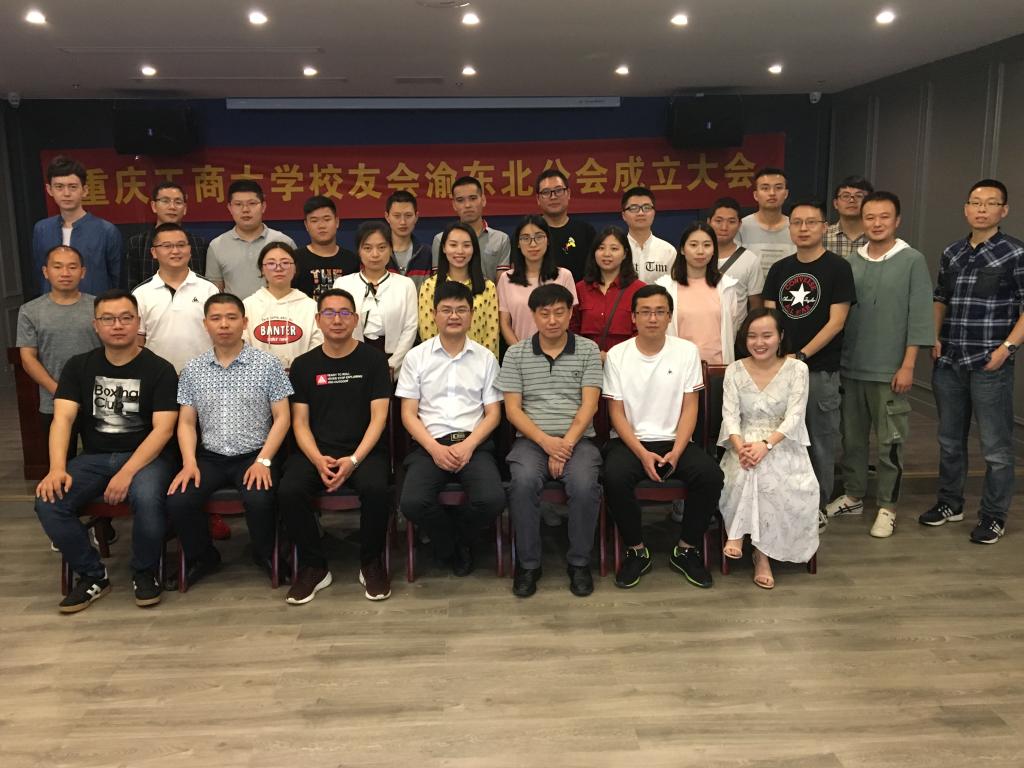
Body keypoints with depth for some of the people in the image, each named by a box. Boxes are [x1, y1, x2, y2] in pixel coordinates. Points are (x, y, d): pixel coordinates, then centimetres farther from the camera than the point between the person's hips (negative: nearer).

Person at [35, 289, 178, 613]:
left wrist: (127, 473, -25)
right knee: (48, 502, -23)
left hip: (144, 456, -3)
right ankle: (92, 576, -1)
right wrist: (57, 468, -21)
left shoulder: (159, 369, -3)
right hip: (92, 458, 4)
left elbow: (163, 429, -12)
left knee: (146, 499, -35)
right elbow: (62, 419, -4)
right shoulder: (78, 366, 8)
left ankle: (145, 573, -6)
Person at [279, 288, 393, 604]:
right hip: (316, 451, 2)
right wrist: (318, 460, -13)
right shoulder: (303, 365, 10)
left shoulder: (373, 359, 4)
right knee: (289, 491, -28)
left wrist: (353, 460, -16)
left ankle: (372, 563, -6)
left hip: (364, 450, -2)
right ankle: (314, 566, -5)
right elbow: (300, 422, 6)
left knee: (376, 488, -33)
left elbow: (378, 417, -2)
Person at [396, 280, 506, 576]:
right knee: (412, 503, -28)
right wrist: (435, 448, -11)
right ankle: (452, 547, 6)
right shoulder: (416, 357, 9)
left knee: (492, 500, -28)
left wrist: (468, 446, -10)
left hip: (474, 444, 0)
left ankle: (460, 539, 9)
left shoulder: (485, 358, 11)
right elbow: (408, 413, 5)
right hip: (429, 444, 0)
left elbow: (493, 414, 8)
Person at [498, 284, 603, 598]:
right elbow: (512, 409, 2)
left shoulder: (588, 350, 6)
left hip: (577, 439, 0)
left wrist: (566, 443, -14)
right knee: (524, 482, -31)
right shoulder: (515, 354, 7)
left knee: (585, 484, -31)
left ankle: (579, 562, -8)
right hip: (531, 439, 0)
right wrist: (546, 442, -13)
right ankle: (527, 563, -12)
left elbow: (589, 404, -1)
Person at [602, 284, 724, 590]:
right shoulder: (617, 355, -1)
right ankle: (636, 551, -9)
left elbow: (689, 408, 0)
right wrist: (642, 454, -16)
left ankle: (686, 550, -4)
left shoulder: (687, 351, 2)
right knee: (614, 477, -32)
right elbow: (616, 413, -3)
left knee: (710, 475, -26)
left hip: (675, 440, 1)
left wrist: (676, 452, -15)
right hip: (629, 440, -1)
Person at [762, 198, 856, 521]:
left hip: (820, 369, -4)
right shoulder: (779, 269, 10)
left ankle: (818, 506, 18)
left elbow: (836, 321, -10)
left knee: (820, 440, 5)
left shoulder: (837, 267, -4)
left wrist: (801, 355, -17)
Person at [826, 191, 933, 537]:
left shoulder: (913, 261, -4)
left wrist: (907, 365, -11)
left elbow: (919, 316, -7)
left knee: (890, 442, 3)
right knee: (852, 437, 13)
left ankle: (887, 506, 15)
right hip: (850, 366, 4)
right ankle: (853, 496, 27)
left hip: (889, 370, -4)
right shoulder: (852, 263, 6)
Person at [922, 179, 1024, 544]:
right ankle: (950, 503, 31)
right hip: (948, 363, 5)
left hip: (990, 366, -5)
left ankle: (994, 516, 17)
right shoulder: (951, 253, 9)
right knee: (950, 440, 16)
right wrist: (934, 337, 8)